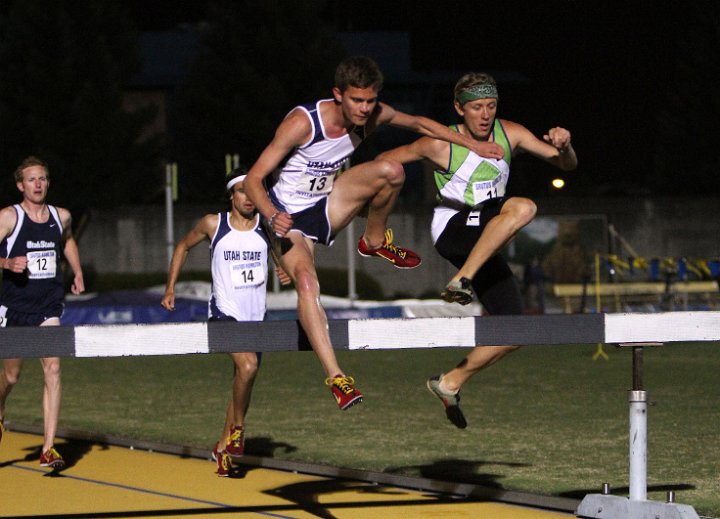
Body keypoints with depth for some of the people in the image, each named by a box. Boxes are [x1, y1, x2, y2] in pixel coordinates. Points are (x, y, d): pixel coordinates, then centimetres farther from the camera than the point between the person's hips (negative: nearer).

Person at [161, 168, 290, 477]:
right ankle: (238, 428, -10)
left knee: (243, 382, 10)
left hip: (256, 317, 4)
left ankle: (223, 446, 26)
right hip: (224, 312, -4)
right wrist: (170, 288, 10)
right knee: (247, 365, -28)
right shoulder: (213, 224, -2)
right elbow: (183, 246, 15)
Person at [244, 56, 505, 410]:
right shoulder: (301, 123, -27)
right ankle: (335, 377, -37)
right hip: (289, 218, -5)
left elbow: (420, 125, 11)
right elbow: (253, 179, -25)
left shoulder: (374, 116, -10)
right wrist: (273, 217, -42)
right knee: (306, 279, -33)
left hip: (327, 208, 5)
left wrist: (473, 145, 9)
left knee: (391, 171, -18)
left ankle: (375, 242, 9)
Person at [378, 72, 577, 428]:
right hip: (452, 230, -6)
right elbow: (387, 160, 5)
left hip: (484, 245, 6)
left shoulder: (510, 134, 3)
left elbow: (567, 165, 3)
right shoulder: (441, 145, -8)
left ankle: (451, 383, 12)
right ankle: (462, 280, -36)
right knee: (522, 208, -33)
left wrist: (563, 146, -19)